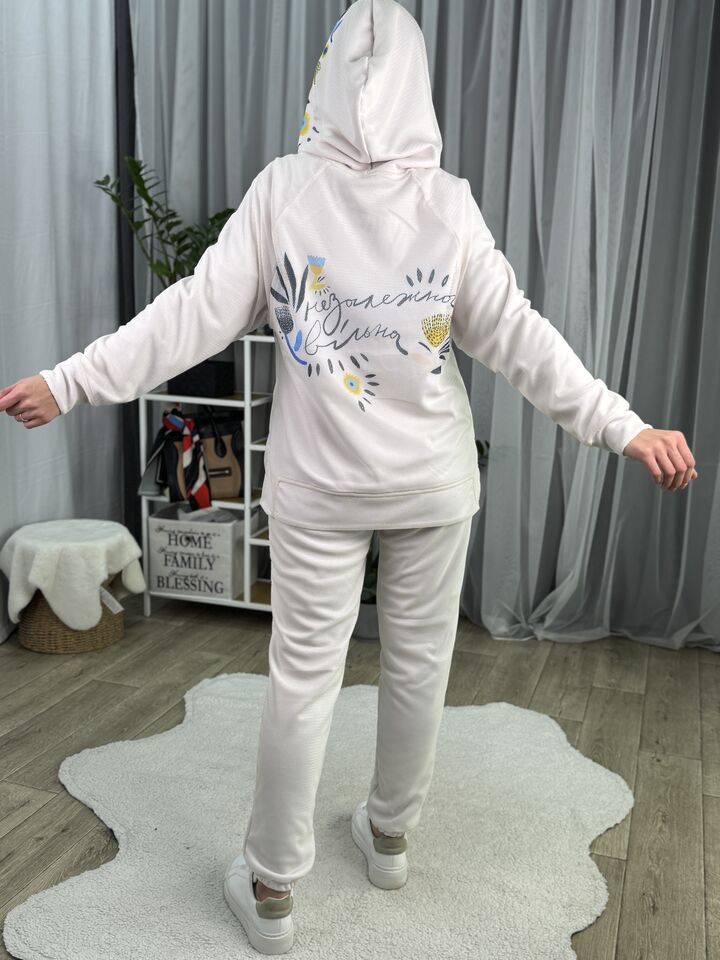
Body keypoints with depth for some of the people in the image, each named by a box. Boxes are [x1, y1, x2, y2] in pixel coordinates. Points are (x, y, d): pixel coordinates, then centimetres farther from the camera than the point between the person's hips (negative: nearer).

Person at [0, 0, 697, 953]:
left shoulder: (283, 188, -8)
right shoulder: (449, 202, -7)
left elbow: (198, 312, -12)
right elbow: (518, 336, -8)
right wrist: (623, 425, -1)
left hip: (319, 484, 0)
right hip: (433, 480, 1)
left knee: (304, 676, 9)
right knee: (419, 662, 18)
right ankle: (390, 832, 38)